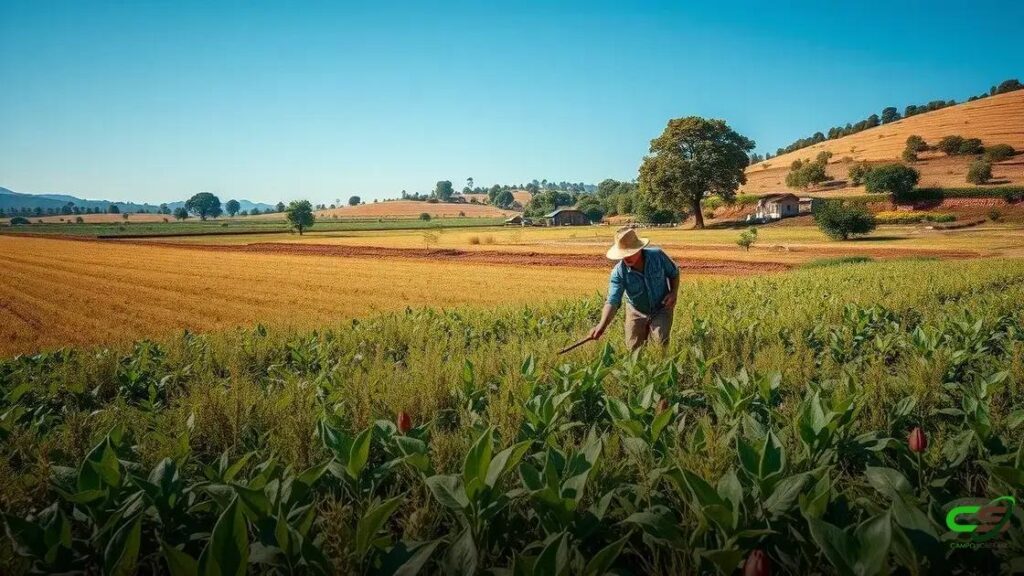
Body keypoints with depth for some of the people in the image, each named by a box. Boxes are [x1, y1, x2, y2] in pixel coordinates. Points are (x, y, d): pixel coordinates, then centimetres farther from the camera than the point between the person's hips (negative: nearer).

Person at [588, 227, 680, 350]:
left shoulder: (657, 255, -22)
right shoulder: (618, 272, -25)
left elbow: (674, 273, -2)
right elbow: (612, 301, -33)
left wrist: (674, 293, -16)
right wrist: (602, 325, -47)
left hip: (661, 309, -1)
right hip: (636, 312, 1)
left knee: (661, 341, -18)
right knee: (633, 349, 8)